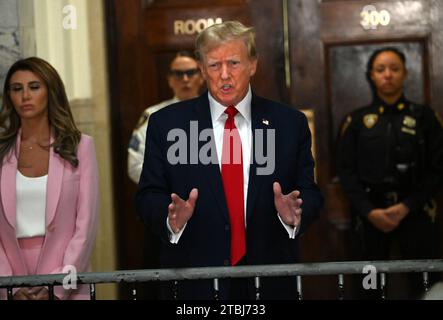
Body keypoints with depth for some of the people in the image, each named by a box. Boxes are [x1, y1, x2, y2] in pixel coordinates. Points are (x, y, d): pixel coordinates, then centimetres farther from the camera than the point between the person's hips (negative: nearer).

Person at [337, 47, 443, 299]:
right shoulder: (357, 120, 7)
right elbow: (347, 170, 2)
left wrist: (407, 207, -12)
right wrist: (369, 211, -11)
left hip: (416, 211, -1)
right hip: (371, 213, 1)